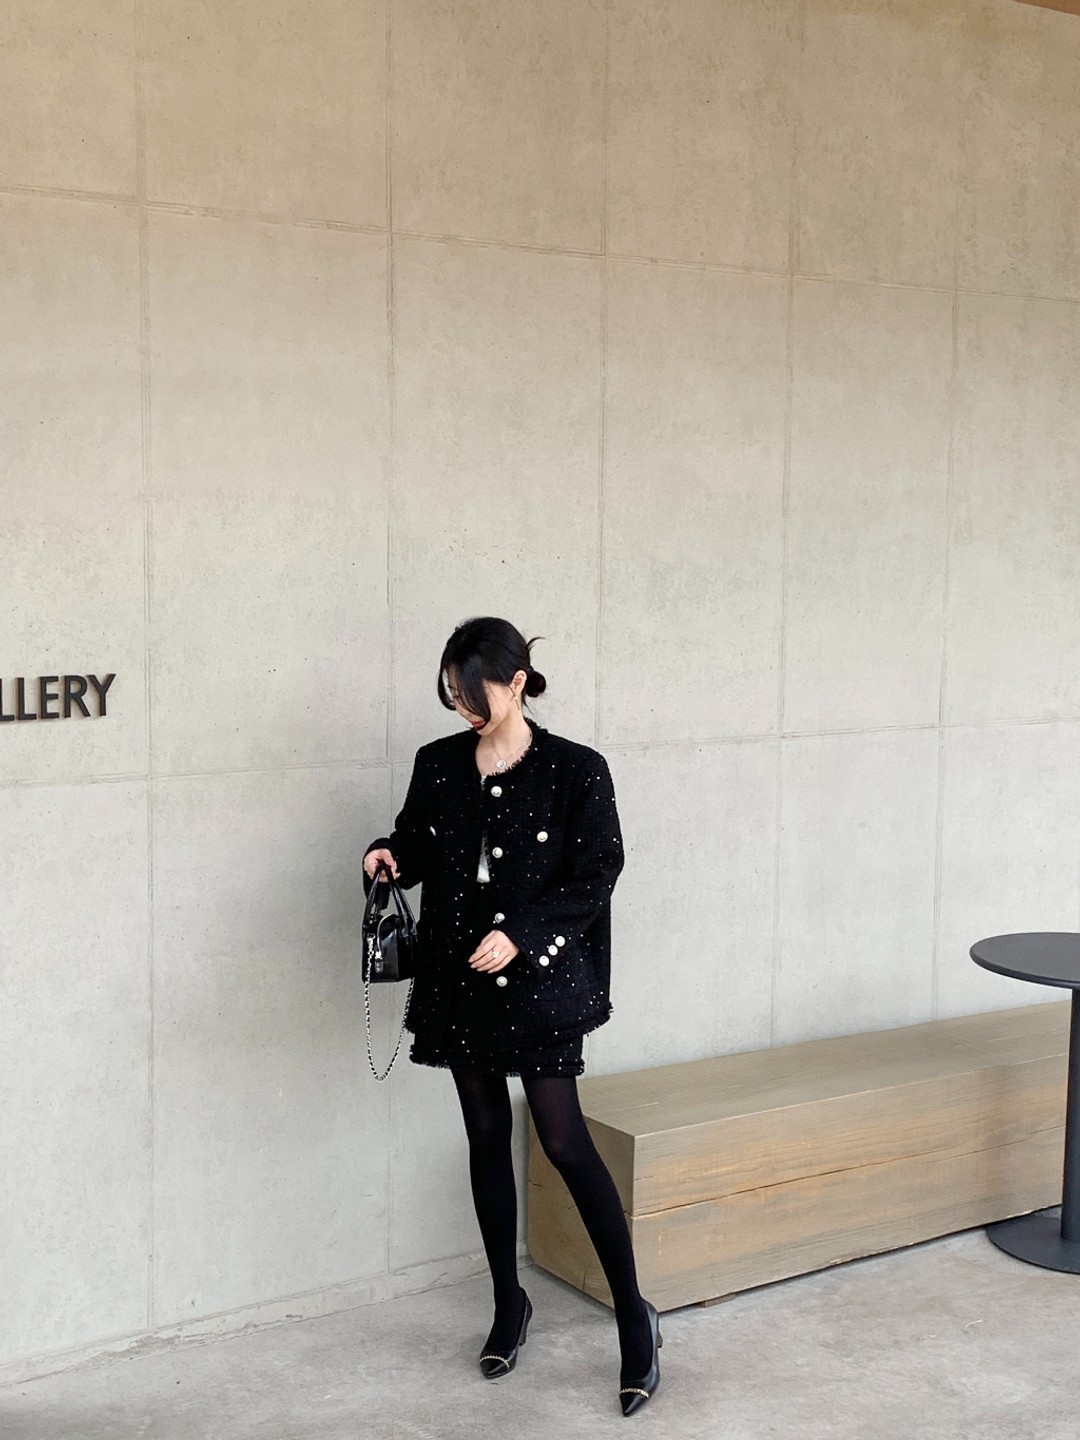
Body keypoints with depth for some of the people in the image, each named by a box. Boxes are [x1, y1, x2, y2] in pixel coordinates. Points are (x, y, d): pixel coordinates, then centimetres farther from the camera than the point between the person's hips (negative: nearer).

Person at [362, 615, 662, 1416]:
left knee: (565, 1142, -5)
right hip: (460, 981, 5)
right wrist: (391, 857, -10)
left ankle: (634, 1312, 9)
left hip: (538, 981, -4)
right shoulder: (438, 766, 3)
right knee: (487, 1137, 12)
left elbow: (595, 876, -10)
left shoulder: (575, 771, -10)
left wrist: (520, 935, -20)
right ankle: (509, 1302, 28)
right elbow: (418, 845, 14)